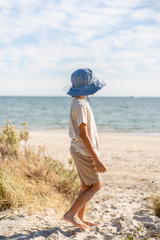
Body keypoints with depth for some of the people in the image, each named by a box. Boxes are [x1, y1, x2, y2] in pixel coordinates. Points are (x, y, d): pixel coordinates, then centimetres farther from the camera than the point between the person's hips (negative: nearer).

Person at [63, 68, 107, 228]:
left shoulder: (78, 102, 10)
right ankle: (71, 214, 4)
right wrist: (96, 159, -23)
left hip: (81, 150, 9)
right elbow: (84, 135, -24)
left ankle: (80, 218, 22)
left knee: (86, 186, 14)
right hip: (84, 152, -9)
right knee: (96, 185, 0)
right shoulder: (80, 105, -21)